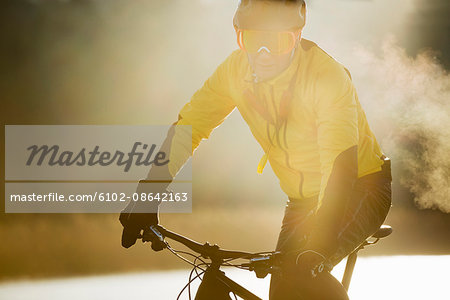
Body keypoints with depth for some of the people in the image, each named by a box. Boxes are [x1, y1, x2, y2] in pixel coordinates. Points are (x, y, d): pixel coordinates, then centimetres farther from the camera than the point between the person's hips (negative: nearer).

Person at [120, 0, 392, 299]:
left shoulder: (328, 76, -29)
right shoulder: (236, 70, -13)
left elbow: (341, 165, -37)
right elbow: (185, 130, -7)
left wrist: (319, 245, -47)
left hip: (362, 188, -6)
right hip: (303, 200, 6)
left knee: (301, 272, -29)